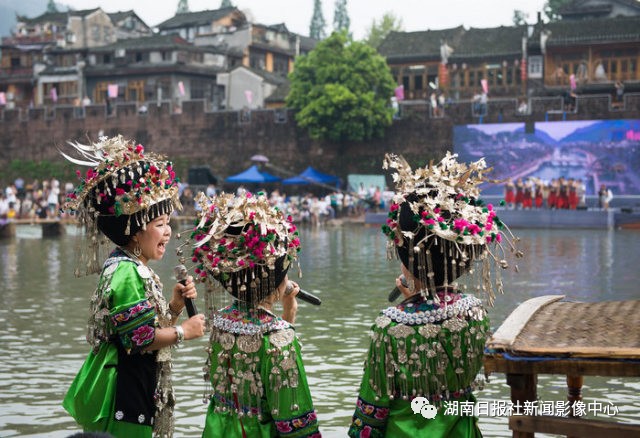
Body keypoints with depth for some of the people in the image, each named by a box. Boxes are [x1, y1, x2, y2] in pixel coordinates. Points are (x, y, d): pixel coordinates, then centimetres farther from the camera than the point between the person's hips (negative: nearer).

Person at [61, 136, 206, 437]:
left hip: (138, 387, 10)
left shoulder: (134, 268, 14)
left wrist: (174, 306, 4)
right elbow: (140, 338, -21)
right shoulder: (126, 273, -18)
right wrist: (184, 331, -9)